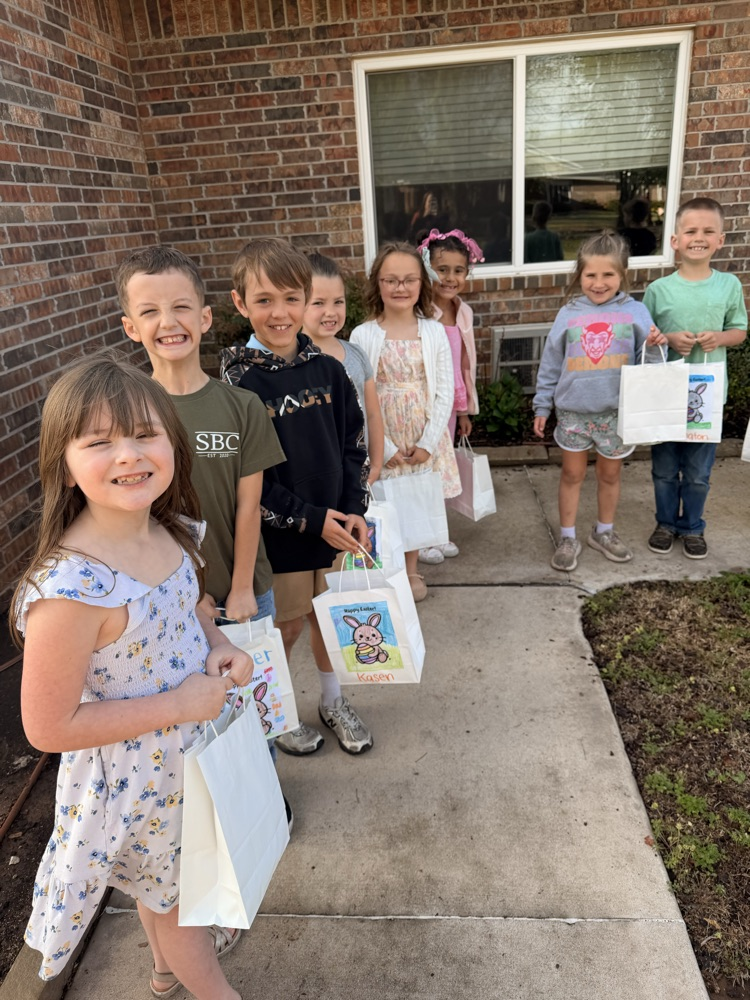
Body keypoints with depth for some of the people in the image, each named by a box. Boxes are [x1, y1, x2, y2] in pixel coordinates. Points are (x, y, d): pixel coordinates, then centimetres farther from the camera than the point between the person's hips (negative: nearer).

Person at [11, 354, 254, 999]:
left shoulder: (172, 532, -13)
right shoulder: (69, 590, -35)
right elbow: (49, 728, -27)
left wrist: (217, 645, -11)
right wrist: (179, 704, -26)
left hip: (193, 746, 7)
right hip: (135, 777, -7)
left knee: (168, 878, 34)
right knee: (174, 893, 23)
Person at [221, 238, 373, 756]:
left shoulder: (328, 369, -1)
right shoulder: (237, 382, -14)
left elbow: (354, 444, 4)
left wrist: (354, 511, -7)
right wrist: (310, 519, -16)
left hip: (335, 524, 4)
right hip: (276, 533, -4)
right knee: (285, 626, 11)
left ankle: (333, 701, 41)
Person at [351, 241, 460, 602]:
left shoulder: (434, 331, 0)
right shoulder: (362, 335, -6)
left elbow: (444, 392, -1)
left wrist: (427, 442, -10)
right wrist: (385, 447, -12)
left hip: (425, 439, 2)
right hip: (383, 441, -2)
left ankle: (411, 569, 30)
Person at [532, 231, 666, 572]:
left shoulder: (635, 312, -4)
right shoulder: (568, 314, -3)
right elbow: (550, 364, 2)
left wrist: (655, 346, -23)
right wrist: (542, 406, 3)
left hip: (617, 411, 0)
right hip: (573, 411, 0)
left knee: (610, 474, 16)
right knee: (572, 474, 11)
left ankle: (604, 532, 36)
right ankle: (567, 538, 25)